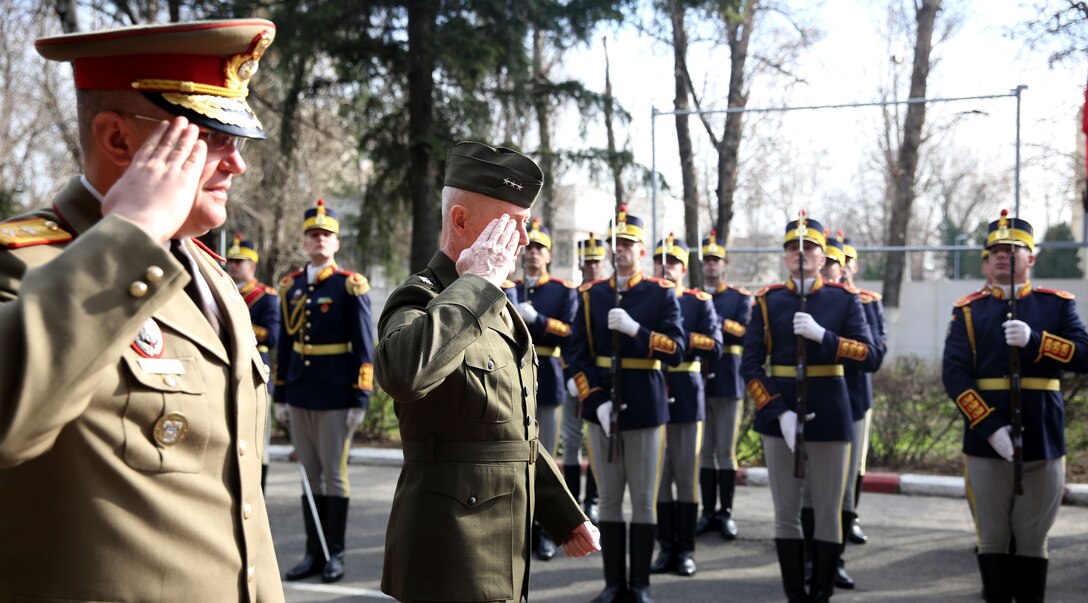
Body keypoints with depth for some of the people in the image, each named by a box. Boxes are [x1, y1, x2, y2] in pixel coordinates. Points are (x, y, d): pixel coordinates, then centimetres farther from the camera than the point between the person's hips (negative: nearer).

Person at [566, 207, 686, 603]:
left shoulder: (662, 294, 1)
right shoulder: (591, 296, 7)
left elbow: (676, 351, -9)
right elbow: (578, 356, 2)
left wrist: (635, 330, -21)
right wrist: (597, 402, -10)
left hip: (645, 408, -2)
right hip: (602, 408, 2)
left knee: (644, 498, 2)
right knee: (609, 498, 6)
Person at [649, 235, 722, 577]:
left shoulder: (700, 303, 3)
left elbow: (715, 348, -9)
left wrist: (680, 334, -19)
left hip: (686, 398, -1)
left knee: (686, 476, 2)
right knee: (658, 476, 4)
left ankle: (686, 550, 9)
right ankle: (666, 547, 12)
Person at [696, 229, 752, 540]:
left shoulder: (741, 297, 5)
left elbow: (745, 332, -9)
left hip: (728, 383, -2)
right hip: (697, 382, 2)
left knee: (726, 451, 1)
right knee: (704, 451, 5)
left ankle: (726, 512, 8)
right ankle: (708, 512, 11)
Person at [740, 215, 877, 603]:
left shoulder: (845, 300, 3)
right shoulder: (768, 301, 4)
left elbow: (868, 355, -7)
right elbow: (750, 365, -2)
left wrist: (821, 335, -22)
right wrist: (779, 412, -14)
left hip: (829, 418, -1)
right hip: (779, 418, 1)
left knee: (828, 513, 3)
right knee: (786, 513, 5)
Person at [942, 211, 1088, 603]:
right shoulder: (968, 311, 4)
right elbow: (954, 374, -6)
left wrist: (1034, 341, -20)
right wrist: (989, 426, -18)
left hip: (1043, 443, 0)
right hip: (987, 443, 0)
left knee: (1033, 541, 7)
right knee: (993, 540, 6)